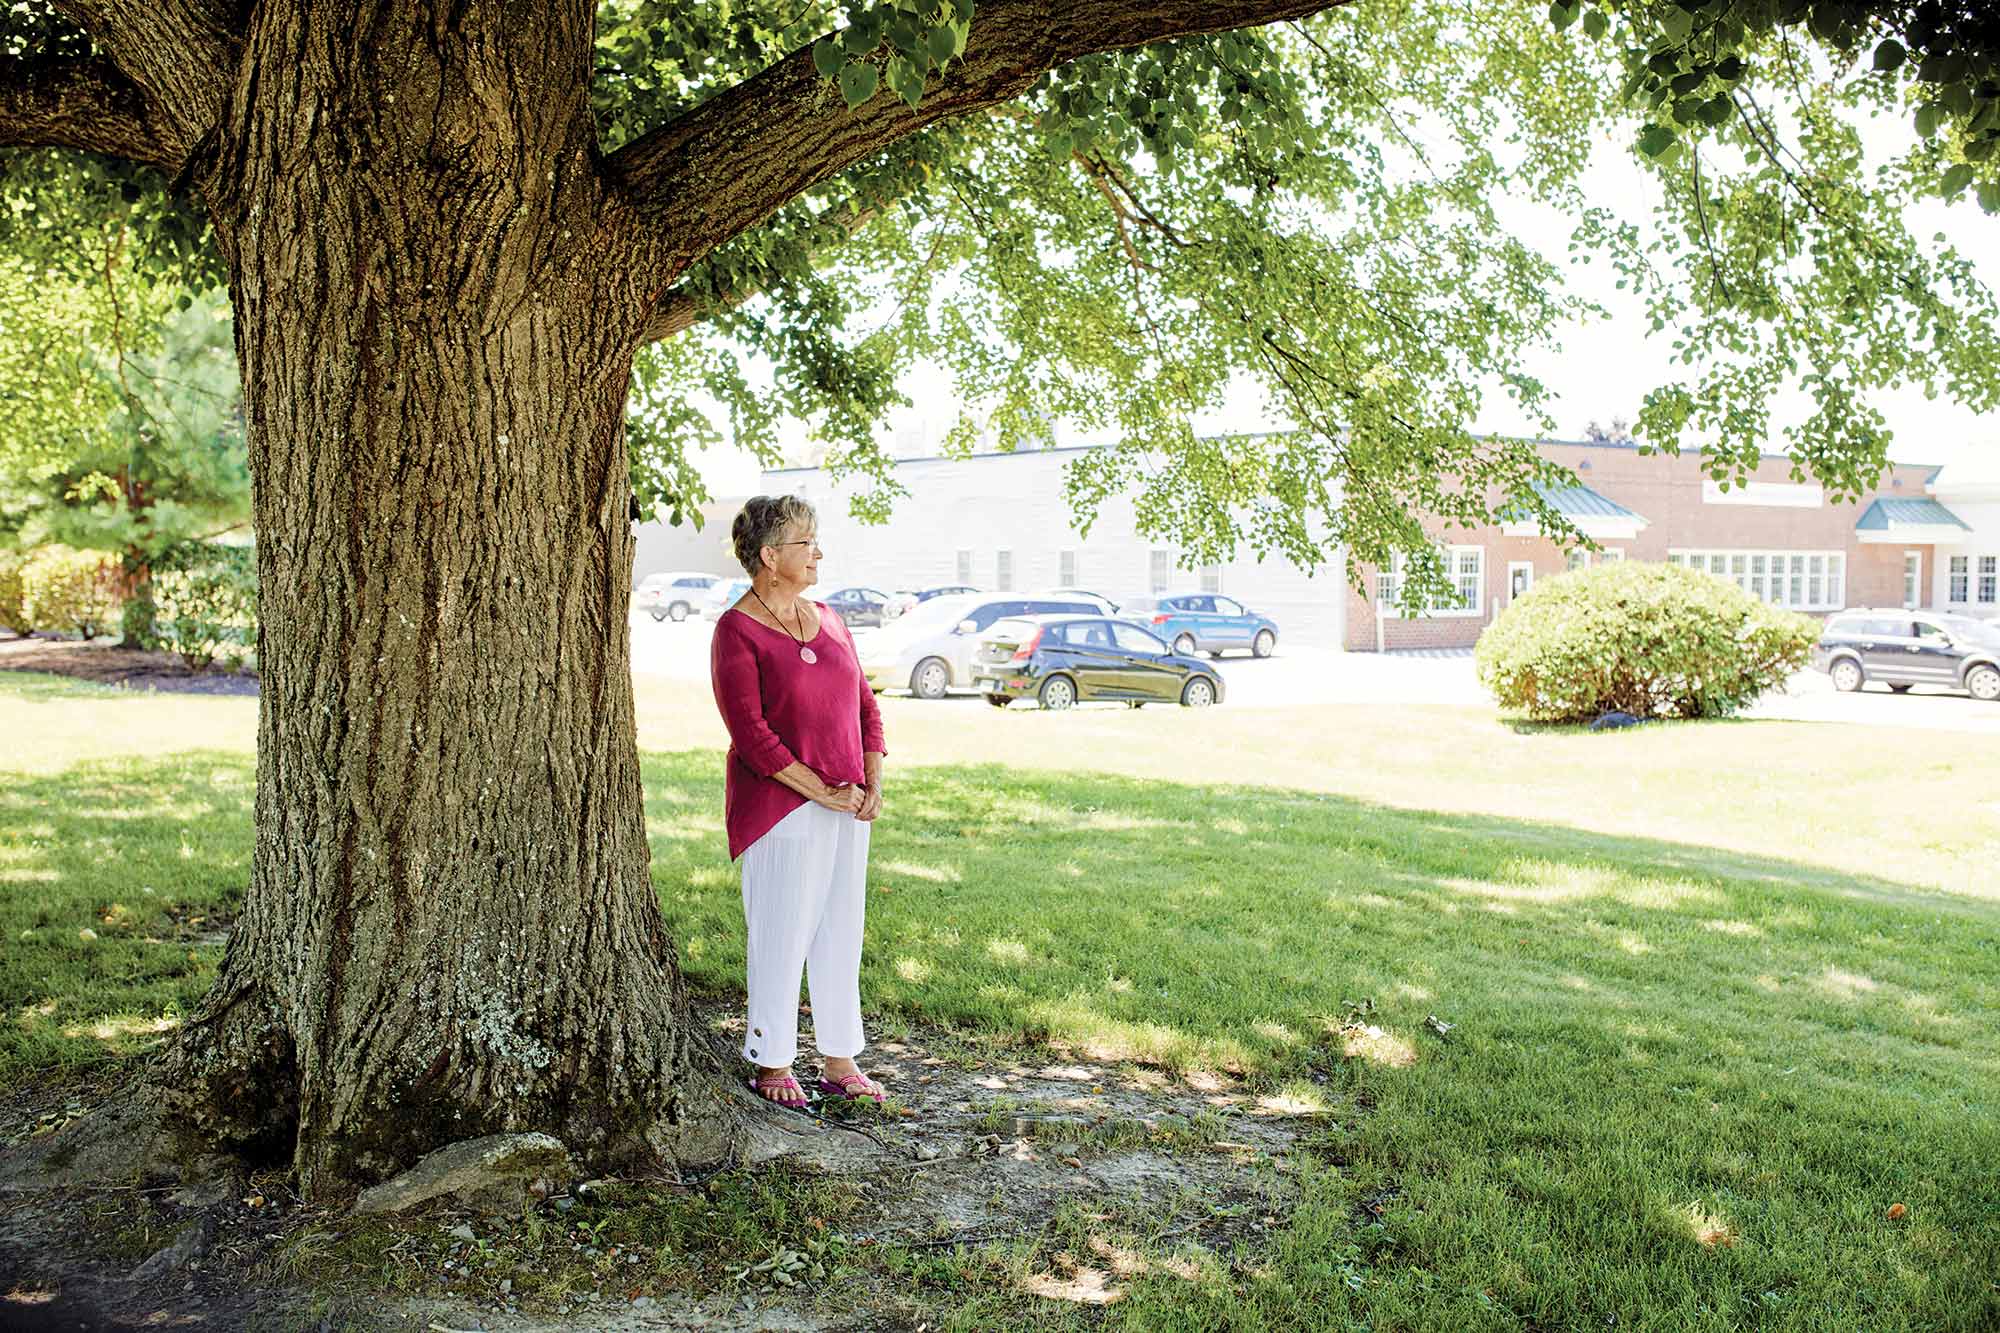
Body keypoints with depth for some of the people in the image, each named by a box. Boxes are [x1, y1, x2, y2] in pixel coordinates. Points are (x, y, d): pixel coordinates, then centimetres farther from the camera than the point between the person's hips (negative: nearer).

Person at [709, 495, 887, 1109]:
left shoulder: (826, 618, 11)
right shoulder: (737, 631, -10)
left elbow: (864, 704, 13)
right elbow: (750, 731, -16)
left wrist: (873, 784, 0)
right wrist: (821, 792, -17)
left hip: (847, 807, 7)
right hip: (779, 808, -7)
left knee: (841, 931, 11)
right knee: (781, 935, 1)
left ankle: (839, 1061, 22)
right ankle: (772, 1064, 15)